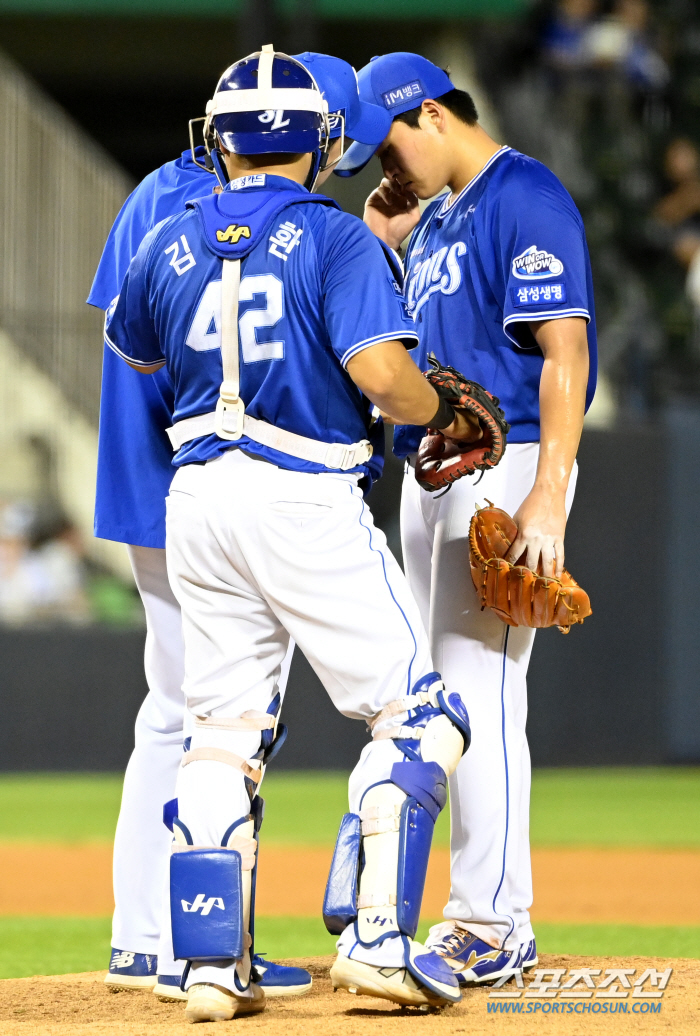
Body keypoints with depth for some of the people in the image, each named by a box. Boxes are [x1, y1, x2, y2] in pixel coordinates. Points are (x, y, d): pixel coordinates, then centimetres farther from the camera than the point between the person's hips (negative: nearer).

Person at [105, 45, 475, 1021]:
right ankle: (375, 937, -12)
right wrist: (444, 415, -2)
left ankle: (211, 963, 6)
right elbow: (378, 368, -20)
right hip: (306, 500, -6)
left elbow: (132, 347, 27)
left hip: (198, 499, 6)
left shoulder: (170, 245, 8)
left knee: (224, 730, 12)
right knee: (415, 713, 1)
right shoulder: (335, 237, -7)